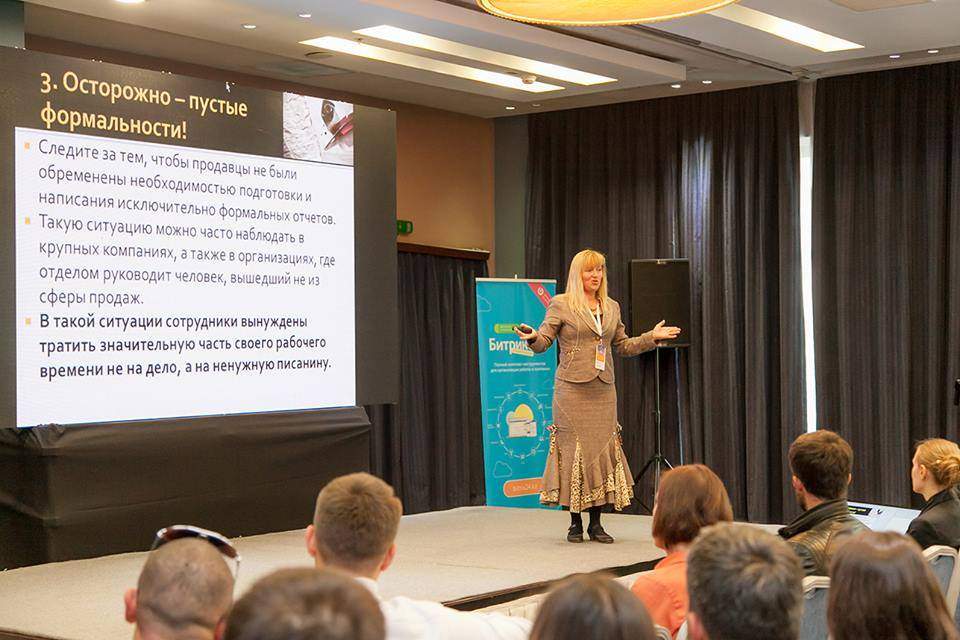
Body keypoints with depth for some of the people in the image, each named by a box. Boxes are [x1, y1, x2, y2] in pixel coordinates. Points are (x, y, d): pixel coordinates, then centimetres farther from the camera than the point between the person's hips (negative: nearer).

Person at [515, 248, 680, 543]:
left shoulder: (611, 307, 14)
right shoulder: (561, 304, 0)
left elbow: (623, 346, 20)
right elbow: (542, 342, -3)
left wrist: (652, 336, 9)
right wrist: (533, 336, -25)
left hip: (603, 391, 4)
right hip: (572, 389, -4)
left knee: (603, 449, 2)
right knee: (574, 449, -3)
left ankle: (596, 523, 10)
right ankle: (575, 523, 6)